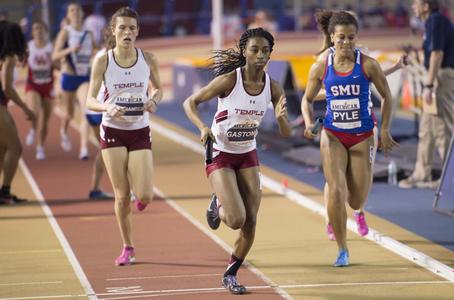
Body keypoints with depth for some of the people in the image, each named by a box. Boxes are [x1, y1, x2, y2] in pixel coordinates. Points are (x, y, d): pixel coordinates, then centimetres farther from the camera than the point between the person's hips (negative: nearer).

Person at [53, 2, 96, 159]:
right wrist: (70, 50, -32)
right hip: (69, 77, -2)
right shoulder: (65, 32, -8)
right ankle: (64, 132, 51)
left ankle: (84, 148, -20)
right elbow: (55, 56, -17)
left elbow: (95, 51, 23)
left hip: (86, 77, 2)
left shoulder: (89, 34, 4)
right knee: (69, 113, 16)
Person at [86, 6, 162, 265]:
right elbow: (90, 100, -7)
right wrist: (108, 108, -27)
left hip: (140, 132, 1)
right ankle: (128, 248, 16)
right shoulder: (103, 61, -7)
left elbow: (158, 89, 12)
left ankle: (141, 198, 29)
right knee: (122, 196, -1)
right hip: (113, 131, -1)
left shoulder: (148, 59, -3)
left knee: (144, 196, -10)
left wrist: (154, 101, -10)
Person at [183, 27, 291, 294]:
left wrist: (281, 117, -27)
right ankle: (218, 206, 20)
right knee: (236, 220, -17)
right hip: (220, 154, -4)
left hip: (248, 155, 5)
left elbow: (286, 133, -5)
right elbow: (190, 103, -11)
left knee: (251, 222, 0)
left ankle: (231, 275, 20)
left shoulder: (272, 87, -8)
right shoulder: (229, 80, -20)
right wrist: (203, 127, -29)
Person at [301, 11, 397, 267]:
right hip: (333, 135, 0)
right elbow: (308, 100, 9)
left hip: (362, 137, 0)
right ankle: (343, 250, 0)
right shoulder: (320, 68, -5)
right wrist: (309, 123, -9)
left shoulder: (368, 65, -10)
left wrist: (385, 130, -2)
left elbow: (386, 96, 1)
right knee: (336, 192, -16)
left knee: (357, 202, 3)